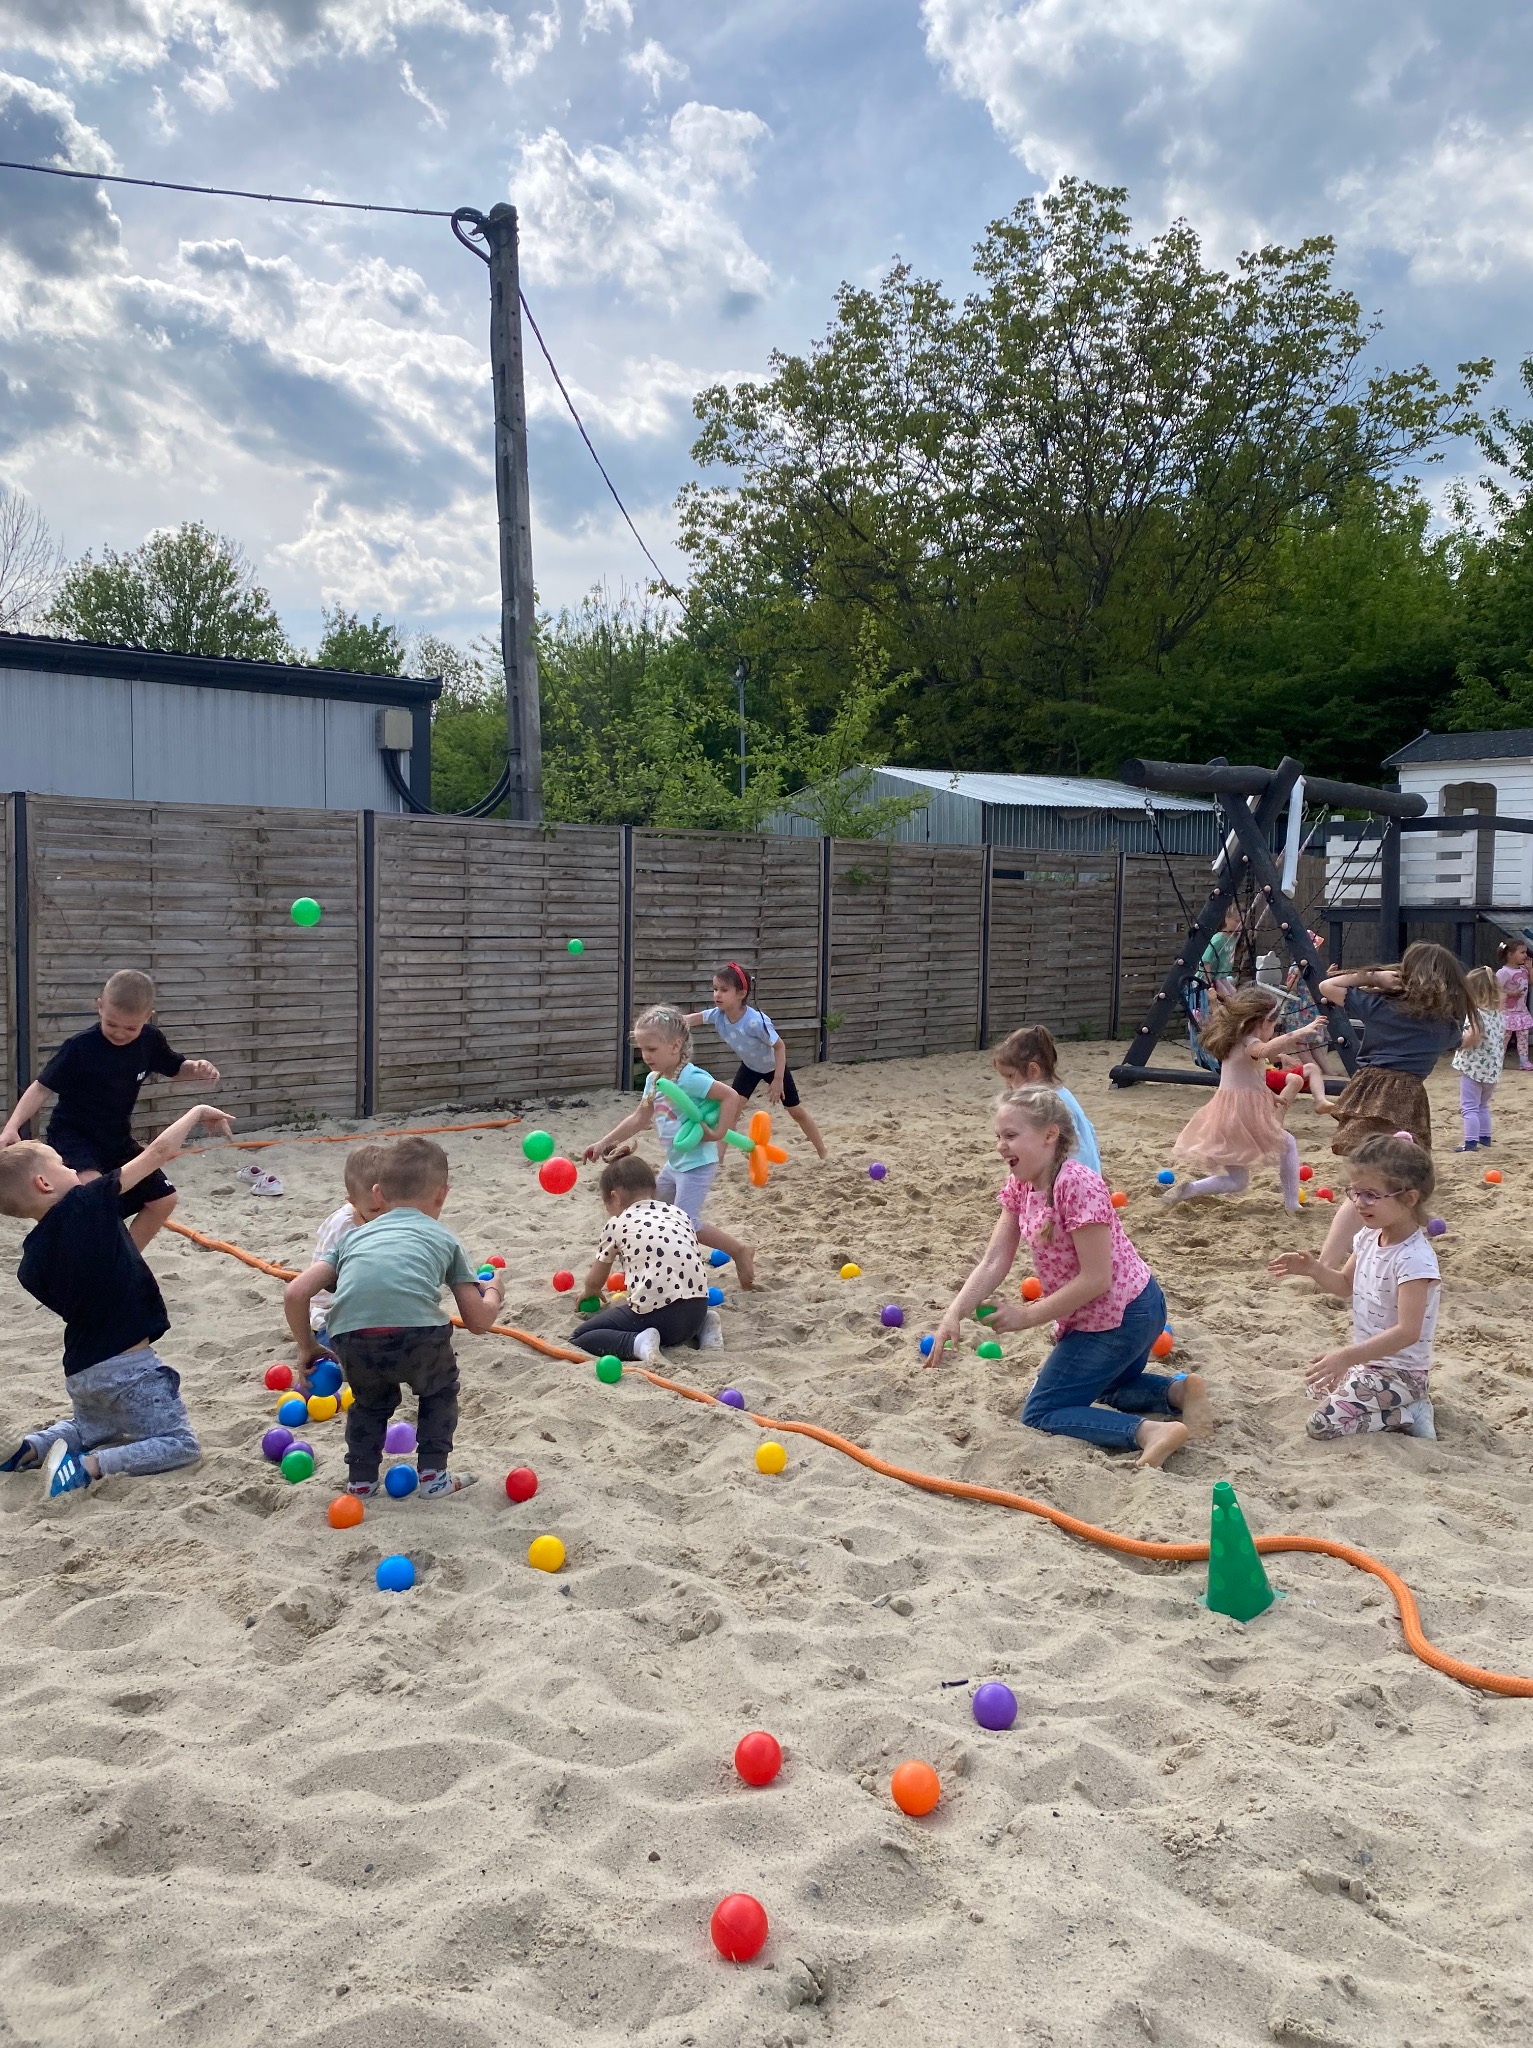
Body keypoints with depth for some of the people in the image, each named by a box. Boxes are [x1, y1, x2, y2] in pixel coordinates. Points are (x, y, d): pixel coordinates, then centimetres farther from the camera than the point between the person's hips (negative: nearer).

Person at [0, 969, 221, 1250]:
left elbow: (175, 1068, 9)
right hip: (72, 1135, -6)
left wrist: (198, 1069, -14)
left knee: (163, 1200, 7)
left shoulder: (150, 1040, -9)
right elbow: (42, 1087, -15)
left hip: (117, 1140, 6)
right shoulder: (80, 1047, -22)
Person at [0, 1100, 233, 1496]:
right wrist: (198, 1113, 0)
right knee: (180, 1444, 3)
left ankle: (34, 1445, 9)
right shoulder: (88, 1204, -16)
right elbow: (158, 1152, -12)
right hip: (128, 1365, -7)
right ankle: (92, 1466, -15)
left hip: (80, 1371, 7)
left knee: (90, 1429, 36)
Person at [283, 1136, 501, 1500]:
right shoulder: (444, 1238, 27)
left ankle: (361, 1481, 34)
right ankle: (433, 1476, 29)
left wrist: (307, 1348, 33)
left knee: (371, 1400, 35)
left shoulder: (356, 1235, 31)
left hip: (350, 1337, 2)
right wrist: (493, 1291, 46)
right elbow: (478, 1321, 25)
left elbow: (295, 1293, 19)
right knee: (440, 1389, 32)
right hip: (417, 1332, -2)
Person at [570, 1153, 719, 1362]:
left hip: (654, 1315, -6)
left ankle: (638, 1343, -15)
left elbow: (595, 1281, 22)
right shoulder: (679, 1213, 19)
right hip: (697, 1310, 6)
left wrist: (588, 1292, 48)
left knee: (579, 1338, 7)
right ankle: (702, 1328, 12)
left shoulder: (617, 1224, 10)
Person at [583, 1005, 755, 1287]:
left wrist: (719, 1131, -25)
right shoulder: (653, 1079, 5)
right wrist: (604, 1143, 13)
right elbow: (639, 1118, 14)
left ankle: (740, 1251, 5)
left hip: (697, 1163, -10)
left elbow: (731, 1096, -24)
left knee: (686, 1223, -11)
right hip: (674, 1163, 10)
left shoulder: (689, 1078, -23)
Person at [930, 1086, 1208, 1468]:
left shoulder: (1078, 1185, -29)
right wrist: (953, 1315, -17)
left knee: (1039, 1416, -5)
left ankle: (1151, 1431, -18)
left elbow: (1096, 1279, -27)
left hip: (1119, 1317, -10)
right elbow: (994, 1262, -5)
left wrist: (1029, 1315, -20)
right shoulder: (1020, 1185, -2)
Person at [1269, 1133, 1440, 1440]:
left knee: (1322, 1425, -17)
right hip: (1367, 1358, 9)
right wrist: (1314, 1270, -5)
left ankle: (1407, 1415, -3)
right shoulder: (1368, 1238, -1)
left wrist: (1347, 1357, -38)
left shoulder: (1414, 1258, -27)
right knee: (1316, 1387, 29)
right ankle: (1398, 1405, 19)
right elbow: (1346, 1286, 16)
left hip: (1399, 1371, -9)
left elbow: (1407, 1331, -32)